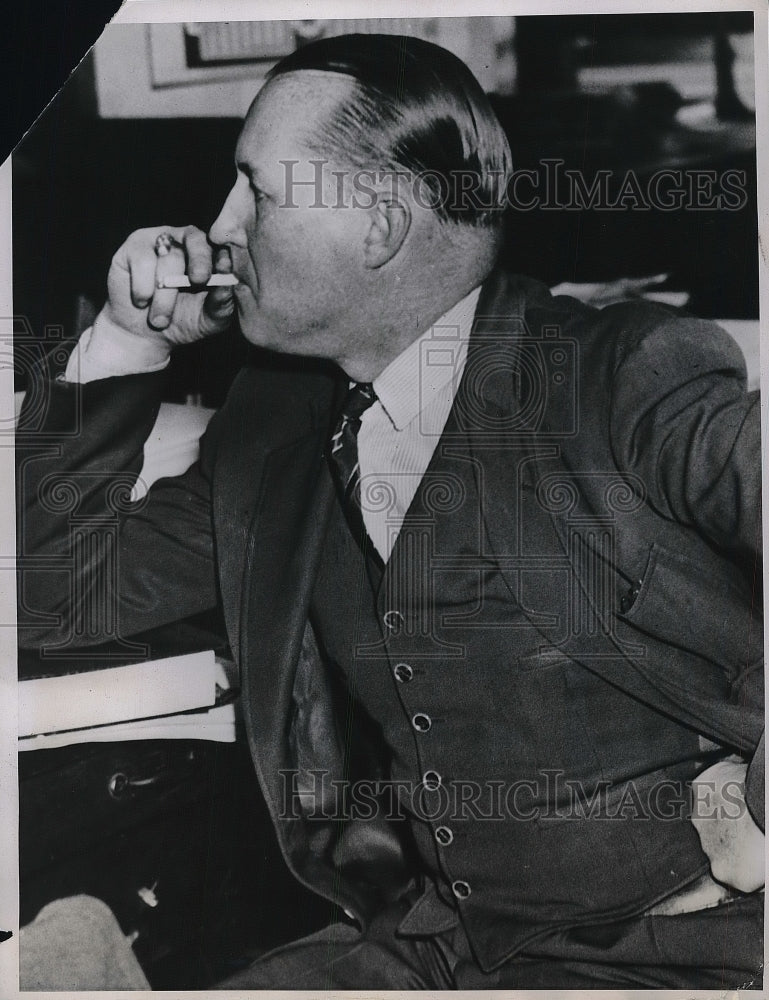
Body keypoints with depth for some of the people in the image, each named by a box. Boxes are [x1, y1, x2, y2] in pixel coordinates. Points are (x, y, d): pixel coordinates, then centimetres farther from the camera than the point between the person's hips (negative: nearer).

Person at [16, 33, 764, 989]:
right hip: (410, 939, 5)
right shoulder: (271, 429, 7)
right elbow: (56, 594, 10)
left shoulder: (630, 380, -12)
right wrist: (123, 343, 1)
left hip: (663, 943, -5)